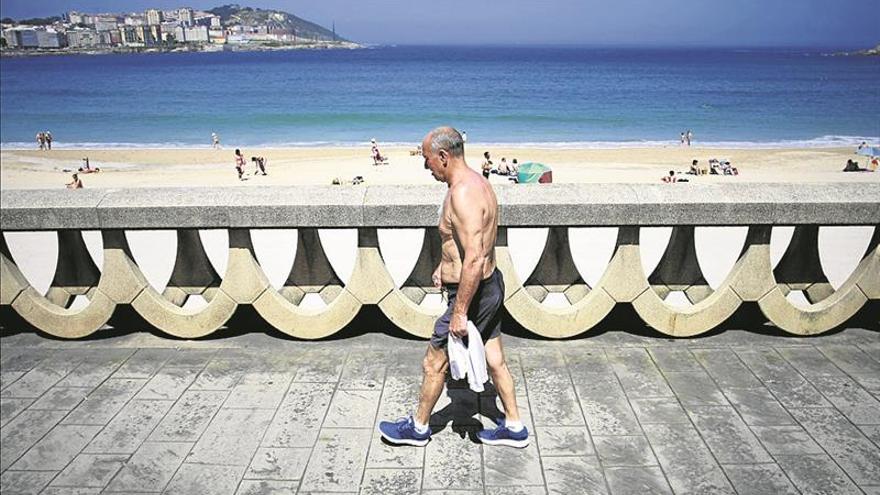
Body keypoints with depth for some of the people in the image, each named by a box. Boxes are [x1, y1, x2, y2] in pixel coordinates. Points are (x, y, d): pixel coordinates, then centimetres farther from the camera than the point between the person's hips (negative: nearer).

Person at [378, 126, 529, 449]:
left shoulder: (463, 193, -26)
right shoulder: (476, 182, 7)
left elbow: (474, 259, -31)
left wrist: (459, 312, -26)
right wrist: (445, 265, 30)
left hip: (472, 293, -10)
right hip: (490, 285, 10)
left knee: (434, 362, 9)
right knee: (495, 361, 19)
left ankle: (418, 427, 28)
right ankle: (514, 427, 31)